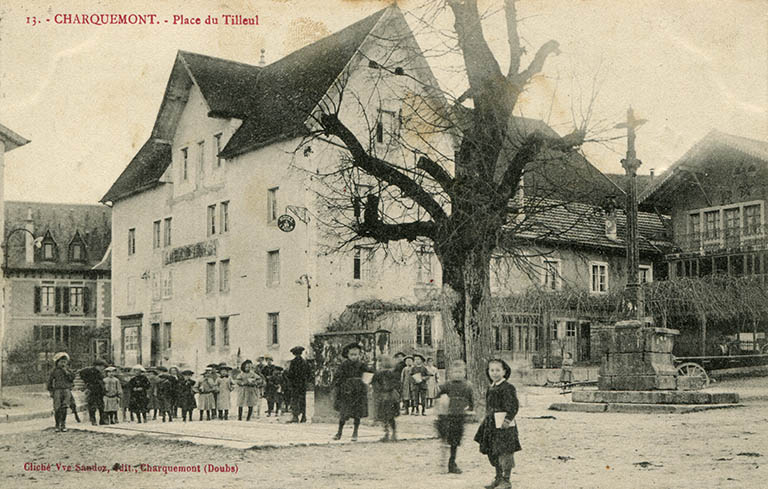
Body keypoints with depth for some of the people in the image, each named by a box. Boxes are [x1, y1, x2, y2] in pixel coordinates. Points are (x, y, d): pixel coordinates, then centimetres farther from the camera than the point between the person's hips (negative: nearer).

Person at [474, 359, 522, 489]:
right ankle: (498, 478, 28)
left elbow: (514, 406, -17)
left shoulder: (508, 387, -13)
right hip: (492, 424, 9)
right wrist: (487, 419, 20)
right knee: (492, 453, 15)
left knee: (505, 452, -4)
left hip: (503, 424, -9)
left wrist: (508, 419, -24)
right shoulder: (491, 388, 13)